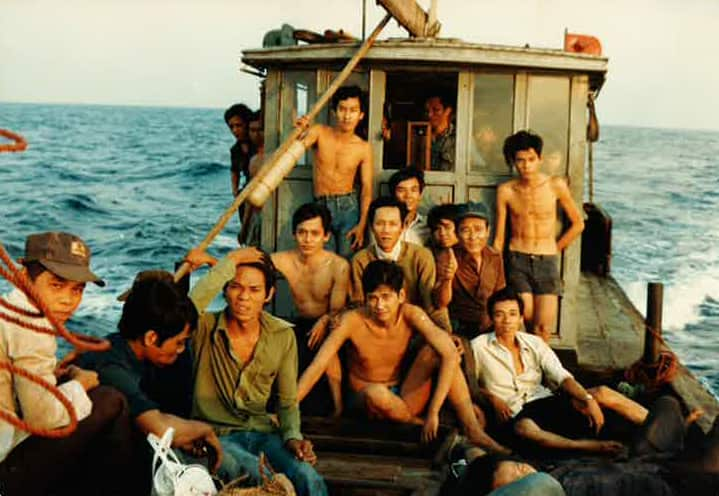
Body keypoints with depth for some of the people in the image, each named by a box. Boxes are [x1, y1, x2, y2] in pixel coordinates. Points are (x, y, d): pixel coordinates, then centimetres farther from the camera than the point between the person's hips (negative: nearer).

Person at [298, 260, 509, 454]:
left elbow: (451, 355, -24)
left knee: (433, 350, -20)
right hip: (364, 401, -2)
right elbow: (317, 366, -20)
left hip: (404, 398, 3)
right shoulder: (352, 321, -17)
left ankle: (473, 431, -20)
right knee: (376, 392, -38)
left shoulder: (411, 315, -13)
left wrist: (433, 411, -31)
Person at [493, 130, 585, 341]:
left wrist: (555, 249, 7)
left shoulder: (556, 186, -2)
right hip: (517, 260, 0)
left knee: (543, 329, -6)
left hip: (547, 262, 0)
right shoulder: (506, 191, 0)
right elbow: (499, 238, 7)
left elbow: (578, 224, 10)